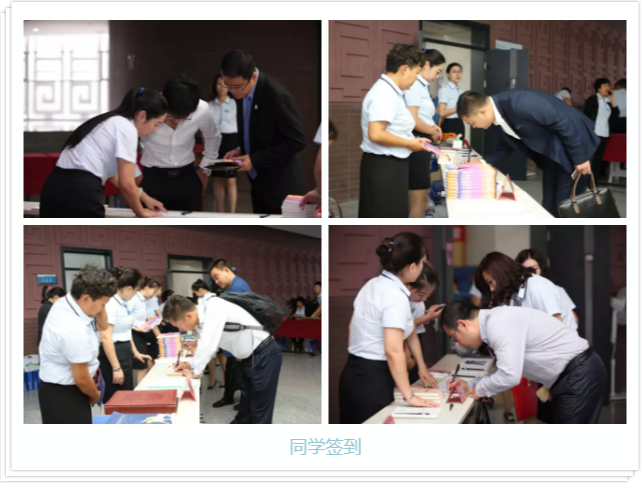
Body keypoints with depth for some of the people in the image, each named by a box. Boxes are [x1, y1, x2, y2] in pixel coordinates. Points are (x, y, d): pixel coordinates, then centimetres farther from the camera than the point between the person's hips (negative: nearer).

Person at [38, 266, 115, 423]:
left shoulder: (64, 303, -1)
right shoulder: (74, 329, -30)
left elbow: (101, 326, 15)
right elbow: (81, 378, -21)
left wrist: (100, 307, -5)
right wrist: (96, 396, -1)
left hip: (64, 389, 10)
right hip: (63, 396, -10)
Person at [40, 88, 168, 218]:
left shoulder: (111, 123, 23)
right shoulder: (127, 129, -6)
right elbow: (126, 184, -9)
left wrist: (144, 197, 43)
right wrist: (140, 212, 10)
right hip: (80, 195, -10)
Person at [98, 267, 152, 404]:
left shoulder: (123, 304, 9)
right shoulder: (111, 304, -20)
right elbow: (105, 337, -25)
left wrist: (135, 353, 28)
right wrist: (116, 368, -26)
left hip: (125, 353, 10)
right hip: (114, 354, -10)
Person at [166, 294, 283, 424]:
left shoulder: (214, 308, -27)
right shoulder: (201, 318, 1)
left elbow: (208, 345, -31)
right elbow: (207, 346, 15)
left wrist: (196, 372, -18)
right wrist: (190, 365, 2)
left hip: (264, 355, -9)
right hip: (248, 358, 9)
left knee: (260, 410, 0)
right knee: (246, 408, 22)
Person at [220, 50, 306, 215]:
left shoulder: (277, 95, -25)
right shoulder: (241, 90, -1)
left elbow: (296, 141, -20)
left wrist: (255, 159, -21)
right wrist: (241, 150, -2)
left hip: (278, 183, -8)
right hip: (257, 179, 8)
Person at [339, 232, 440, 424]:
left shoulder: (372, 285, 9)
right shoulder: (396, 296, -19)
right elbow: (393, 351, -25)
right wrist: (409, 396, -20)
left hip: (354, 373, 9)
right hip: (372, 379, -9)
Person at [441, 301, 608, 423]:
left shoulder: (498, 325, -19)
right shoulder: (497, 321, 12)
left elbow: (510, 376, -25)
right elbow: (506, 371, 22)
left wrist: (480, 390, -7)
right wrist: (470, 386, 14)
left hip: (580, 377, -10)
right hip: (578, 375, 10)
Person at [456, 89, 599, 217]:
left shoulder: (517, 102, -31)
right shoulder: (500, 113, -1)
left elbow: (563, 122, -27)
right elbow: (505, 147, 15)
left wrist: (579, 158, -20)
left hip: (574, 145, -9)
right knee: (549, 206, 13)